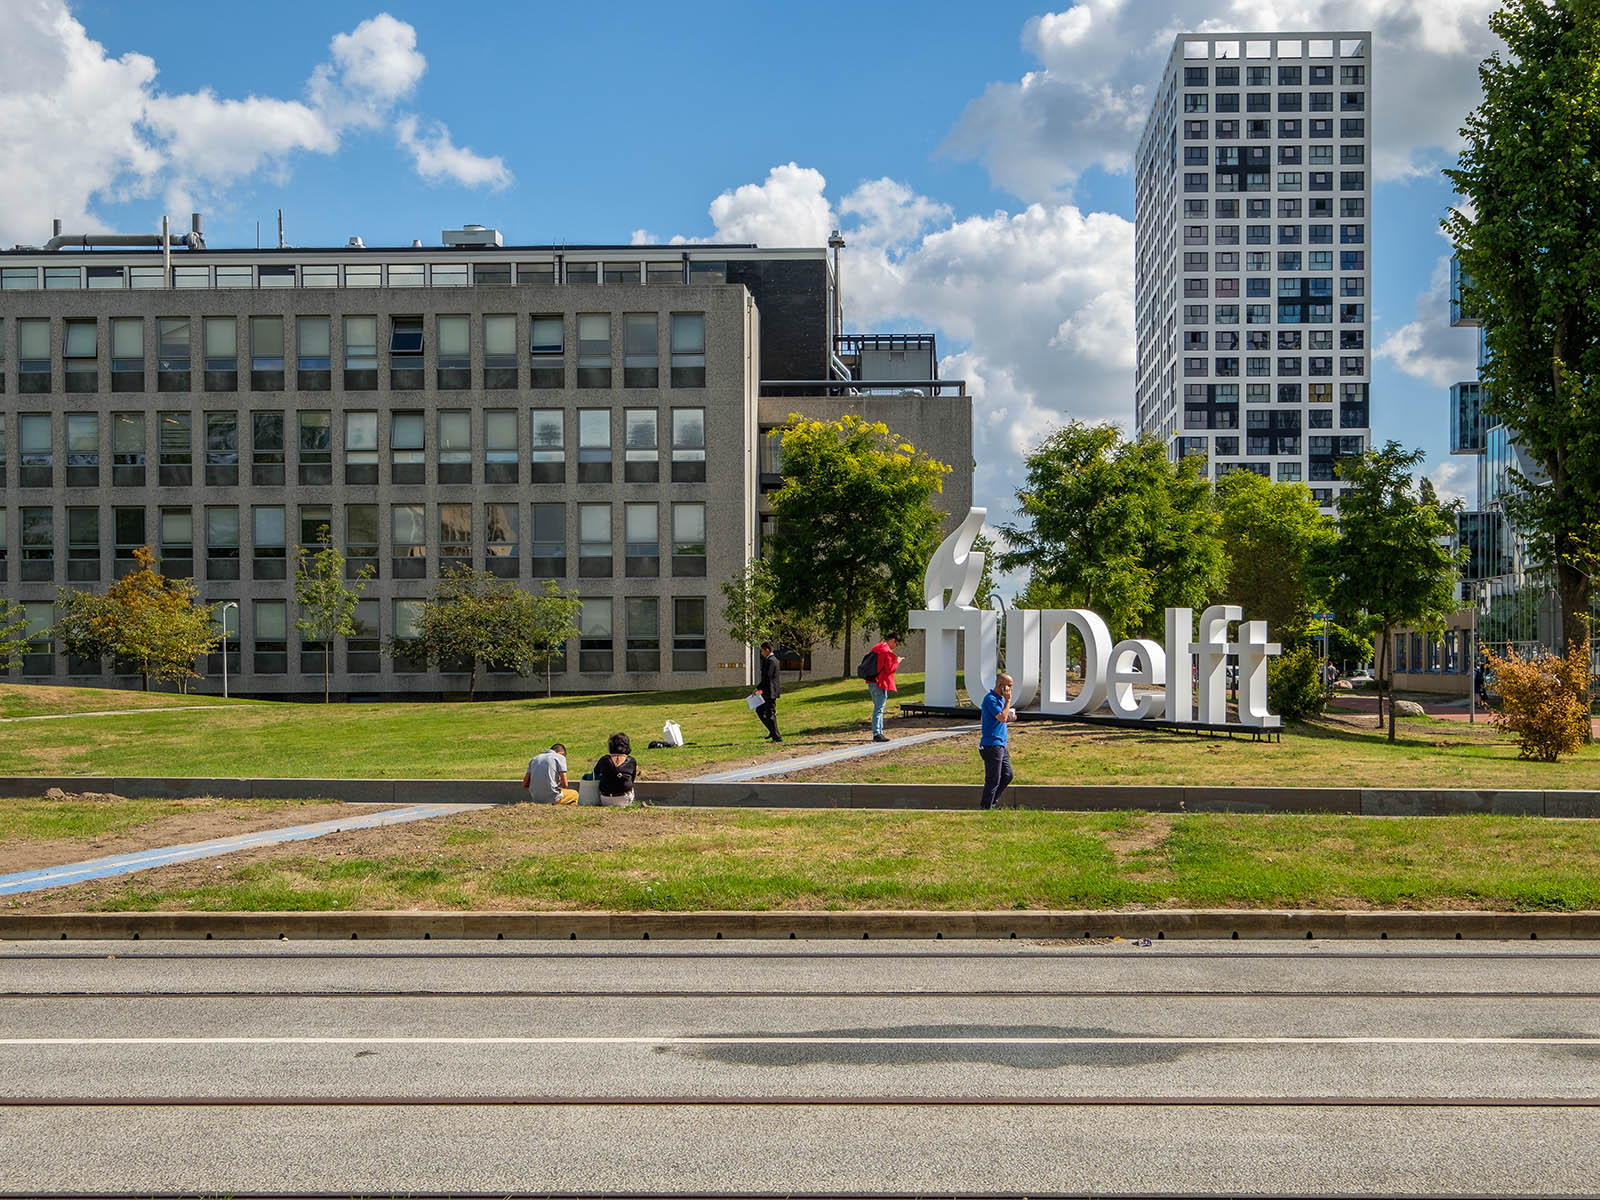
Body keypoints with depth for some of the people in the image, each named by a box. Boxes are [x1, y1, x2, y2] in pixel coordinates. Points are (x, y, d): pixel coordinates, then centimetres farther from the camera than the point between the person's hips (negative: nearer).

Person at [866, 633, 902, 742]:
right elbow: (890, 669, -17)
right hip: (880, 684, -9)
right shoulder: (887, 652, -15)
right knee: (879, 709, -9)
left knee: (878, 708, 17)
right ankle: (877, 734, -11)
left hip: (872, 682, 9)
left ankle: (879, 731, 22)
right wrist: (897, 662, -1)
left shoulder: (876, 649, 14)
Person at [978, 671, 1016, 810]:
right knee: (993, 780, -4)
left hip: (1001, 744, 10)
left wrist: (1009, 719, 6)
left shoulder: (1000, 699, 16)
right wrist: (1008, 701, -17)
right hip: (991, 745, -10)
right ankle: (986, 807, 6)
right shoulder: (990, 699, -16)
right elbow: (1002, 717, -24)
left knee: (1007, 775, 13)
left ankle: (991, 801, 24)